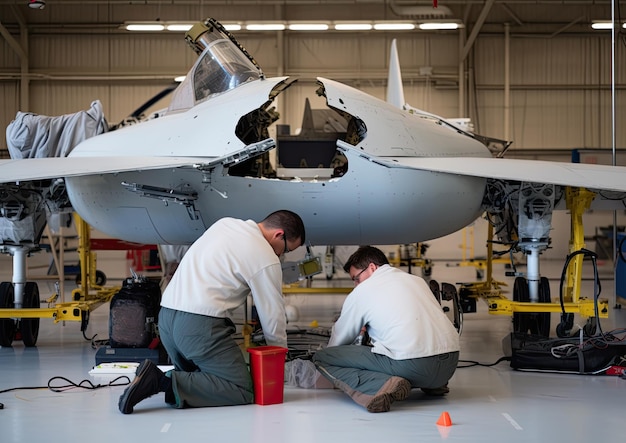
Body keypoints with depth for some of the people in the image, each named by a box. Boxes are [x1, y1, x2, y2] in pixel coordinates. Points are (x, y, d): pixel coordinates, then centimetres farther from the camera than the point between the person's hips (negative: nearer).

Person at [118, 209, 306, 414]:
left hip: (166, 315, 9)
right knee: (243, 391, -6)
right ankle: (167, 384, -18)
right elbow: (273, 315, 1)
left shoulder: (225, 223, 16)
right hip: (200, 325, -9)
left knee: (200, 376, 25)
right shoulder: (266, 259, -6)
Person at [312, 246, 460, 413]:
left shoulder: (361, 292, 7)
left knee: (321, 358, 2)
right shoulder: (417, 280, 22)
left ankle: (383, 386, -18)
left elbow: (339, 339, 19)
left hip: (410, 365, -7)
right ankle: (433, 385, 17)